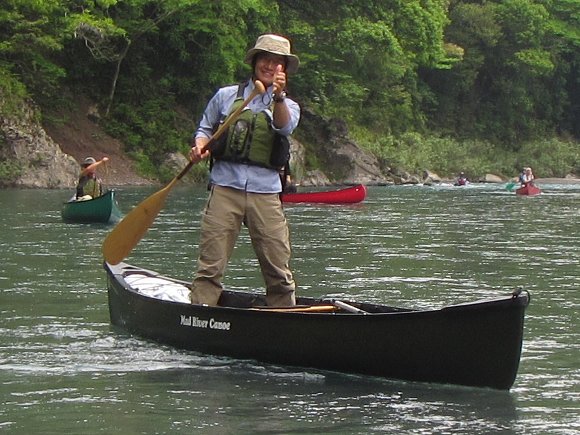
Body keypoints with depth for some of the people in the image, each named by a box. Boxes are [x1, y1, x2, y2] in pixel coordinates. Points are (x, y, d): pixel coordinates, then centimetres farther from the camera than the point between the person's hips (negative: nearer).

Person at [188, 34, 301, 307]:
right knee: (211, 265, -7)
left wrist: (279, 97, -25)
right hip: (225, 186, -1)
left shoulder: (288, 107, 17)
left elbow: (285, 127, -6)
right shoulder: (226, 96, 17)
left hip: (266, 192, 1)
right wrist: (200, 146, -4)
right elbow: (205, 129, 19)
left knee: (278, 271, -3)